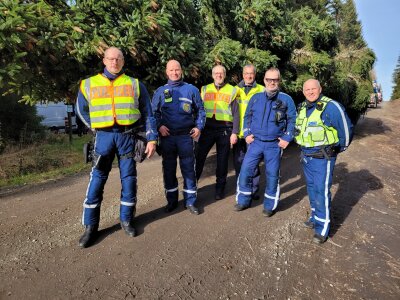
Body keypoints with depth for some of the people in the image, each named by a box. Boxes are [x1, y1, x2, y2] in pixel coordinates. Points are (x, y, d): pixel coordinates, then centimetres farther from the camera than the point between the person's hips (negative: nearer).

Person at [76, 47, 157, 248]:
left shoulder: (134, 84, 6)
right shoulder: (89, 84, 7)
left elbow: (147, 113, 6)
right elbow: (81, 110, 19)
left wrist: (151, 138, -1)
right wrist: (97, 128, 9)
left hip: (127, 136, 0)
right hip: (104, 137, 0)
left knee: (128, 179, 4)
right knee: (97, 180, -1)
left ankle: (126, 220, 21)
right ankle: (90, 227, 10)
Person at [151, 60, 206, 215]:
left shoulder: (191, 89, 5)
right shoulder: (160, 91, 7)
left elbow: (200, 109, 10)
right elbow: (154, 112, 8)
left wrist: (199, 126, -2)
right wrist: (159, 126, -8)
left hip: (186, 136, -1)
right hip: (167, 136, 2)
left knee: (188, 169, 3)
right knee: (169, 168, 9)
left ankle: (190, 201, 15)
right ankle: (171, 200, 23)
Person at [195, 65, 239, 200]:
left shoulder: (231, 90, 4)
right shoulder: (205, 89, 11)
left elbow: (235, 113, 1)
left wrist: (234, 133, -6)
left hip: (225, 129, -1)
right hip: (208, 128, 1)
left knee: (222, 160, 8)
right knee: (199, 157, -2)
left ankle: (220, 189, 20)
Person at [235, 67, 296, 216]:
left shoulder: (286, 99, -1)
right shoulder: (256, 97, 6)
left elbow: (292, 120, 2)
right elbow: (247, 116, 15)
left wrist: (287, 138, -5)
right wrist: (247, 134, 4)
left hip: (274, 145, -2)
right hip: (255, 142, 2)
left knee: (272, 175, 6)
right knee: (245, 171, 1)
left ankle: (270, 205, 24)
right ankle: (243, 200, 20)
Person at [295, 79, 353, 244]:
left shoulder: (331, 107, -16)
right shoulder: (303, 108, 7)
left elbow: (346, 128, -11)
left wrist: (340, 148, 1)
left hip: (323, 157, -7)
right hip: (306, 156, 8)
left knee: (321, 190, -7)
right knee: (311, 187, 16)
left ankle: (322, 228, 2)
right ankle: (315, 217, 33)